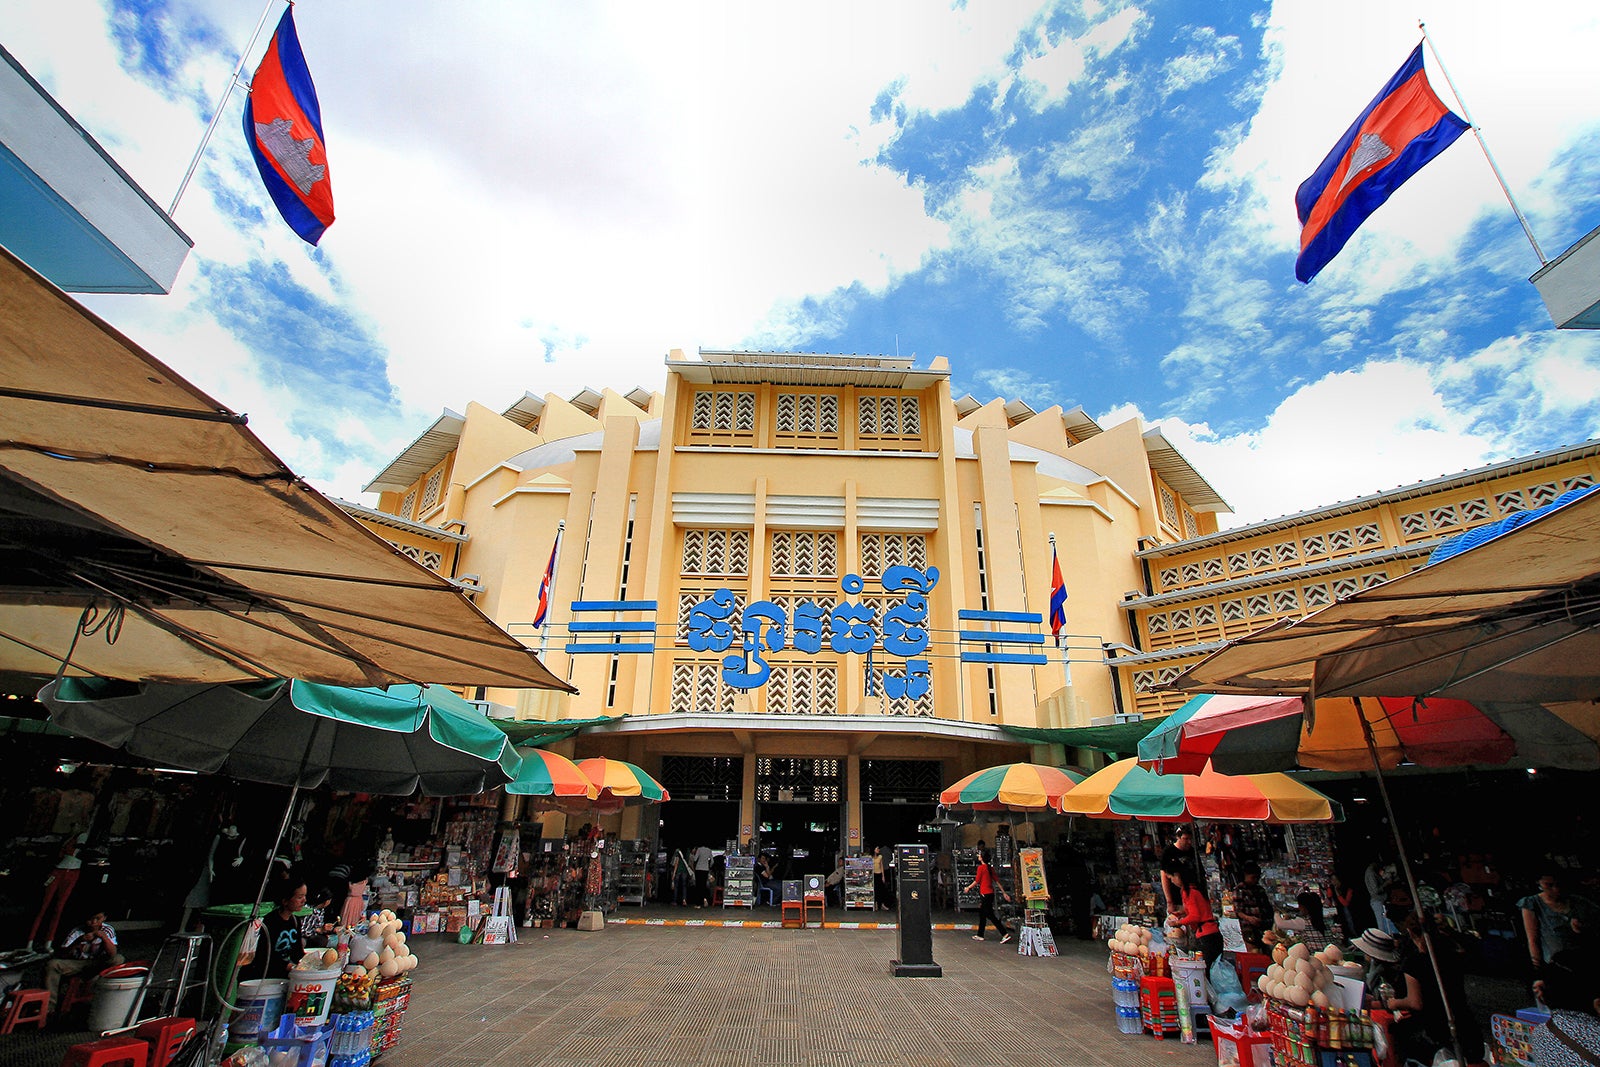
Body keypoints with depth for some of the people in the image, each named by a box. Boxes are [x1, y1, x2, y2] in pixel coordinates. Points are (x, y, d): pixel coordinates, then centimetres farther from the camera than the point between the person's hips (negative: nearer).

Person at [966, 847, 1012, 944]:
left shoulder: (981, 867, -14)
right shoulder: (990, 868, 10)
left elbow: (976, 881, -10)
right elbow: (997, 881, 10)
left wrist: (968, 888, 5)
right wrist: (1004, 893, 14)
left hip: (985, 894, -9)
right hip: (990, 893, 9)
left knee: (990, 915, -6)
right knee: (982, 914, 16)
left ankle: (1005, 934, -11)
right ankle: (980, 935, 24)